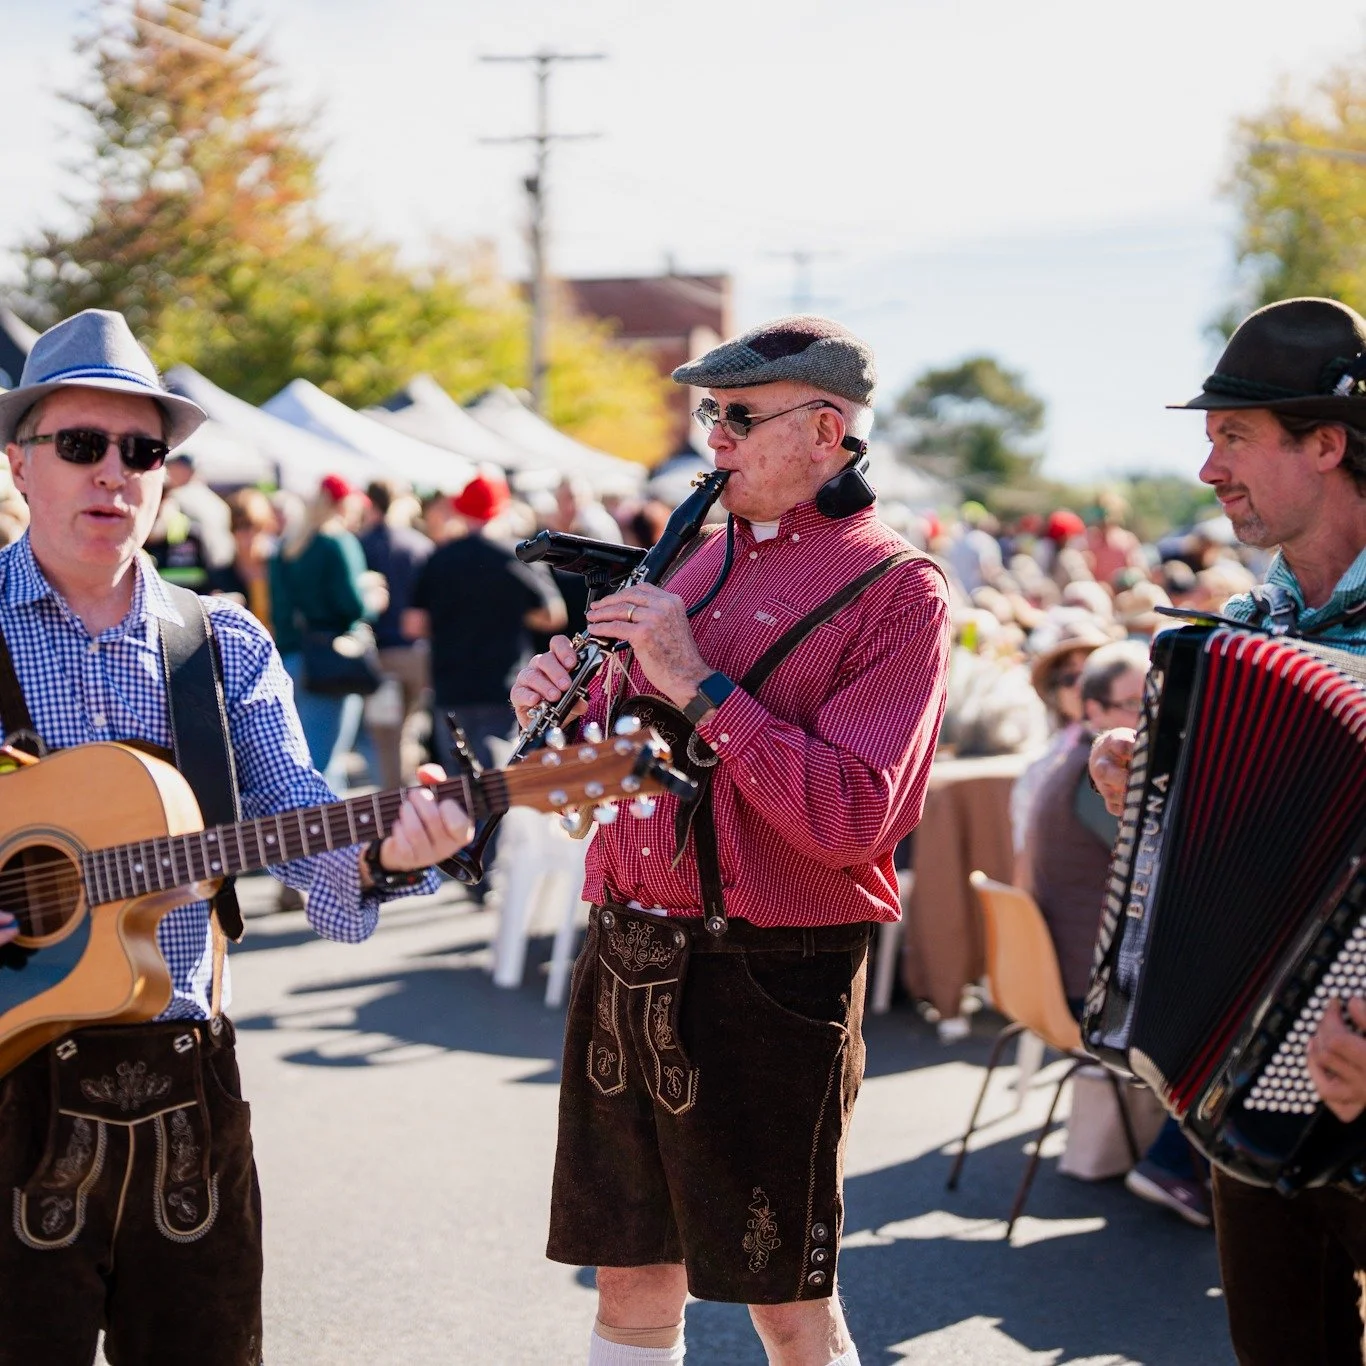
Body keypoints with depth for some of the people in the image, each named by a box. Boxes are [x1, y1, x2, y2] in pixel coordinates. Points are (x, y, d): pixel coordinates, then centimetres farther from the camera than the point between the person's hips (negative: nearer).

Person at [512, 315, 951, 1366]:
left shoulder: (895, 590, -8)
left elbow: (850, 820, -20)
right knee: (632, 1281, 14)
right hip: (625, 962, 7)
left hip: (768, 977, -6)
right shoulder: (699, 562, 14)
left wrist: (698, 686, -20)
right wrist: (564, 712, 0)